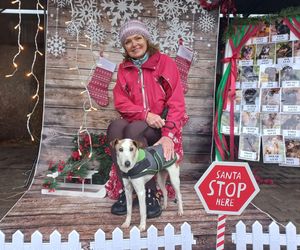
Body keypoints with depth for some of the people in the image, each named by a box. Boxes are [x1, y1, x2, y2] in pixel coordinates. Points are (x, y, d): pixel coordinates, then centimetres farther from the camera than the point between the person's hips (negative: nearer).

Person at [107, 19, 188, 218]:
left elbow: (176, 103, -8)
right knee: (115, 127, -29)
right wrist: (145, 114, -20)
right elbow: (121, 102, 0)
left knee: (133, 130, -33)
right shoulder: (124, 69, 12)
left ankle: (150, 193, -22)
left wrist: (169, 135, -22)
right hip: (135, 123, 3)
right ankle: (126, 190, -22)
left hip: (161, 124, -3)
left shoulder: (165, 63, 0)